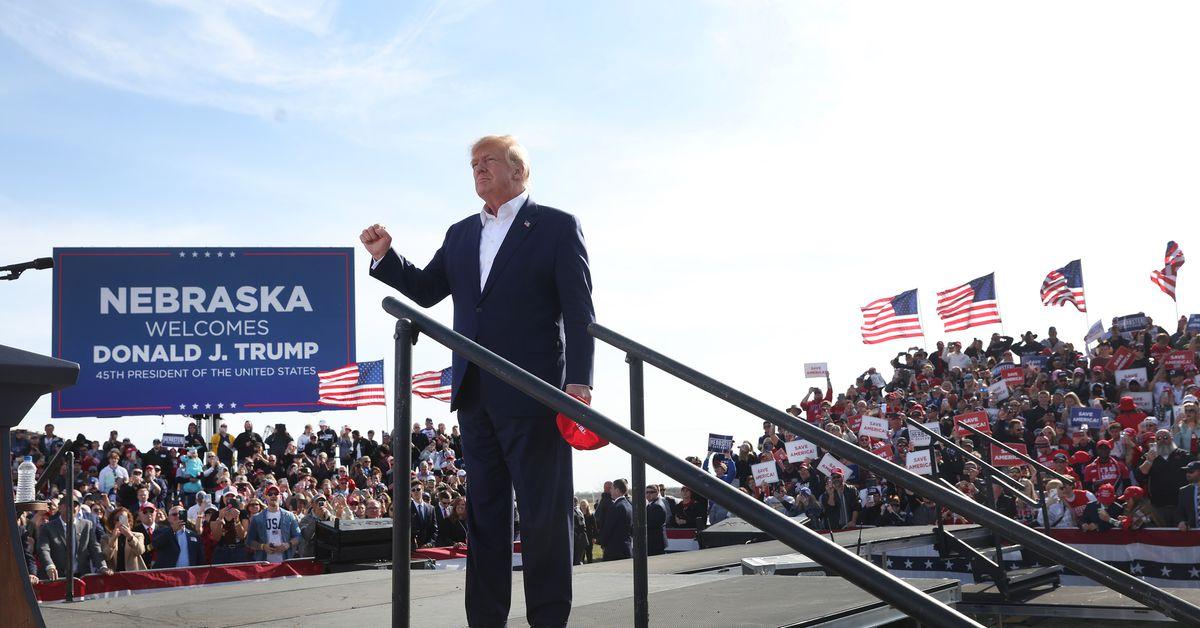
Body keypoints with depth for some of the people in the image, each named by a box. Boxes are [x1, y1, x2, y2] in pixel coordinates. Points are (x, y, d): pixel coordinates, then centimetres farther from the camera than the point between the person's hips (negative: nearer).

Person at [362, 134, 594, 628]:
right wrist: (385, 256, 4)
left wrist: (579, 381, -16)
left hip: (534, 396, -6)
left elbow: (579, 311, -6)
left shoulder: (557, 226, 0)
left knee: (544, 513, 0)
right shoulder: (460, 234, 17)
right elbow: (425, 290, 20)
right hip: (476, 396, 6)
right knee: (484, 511, 11)